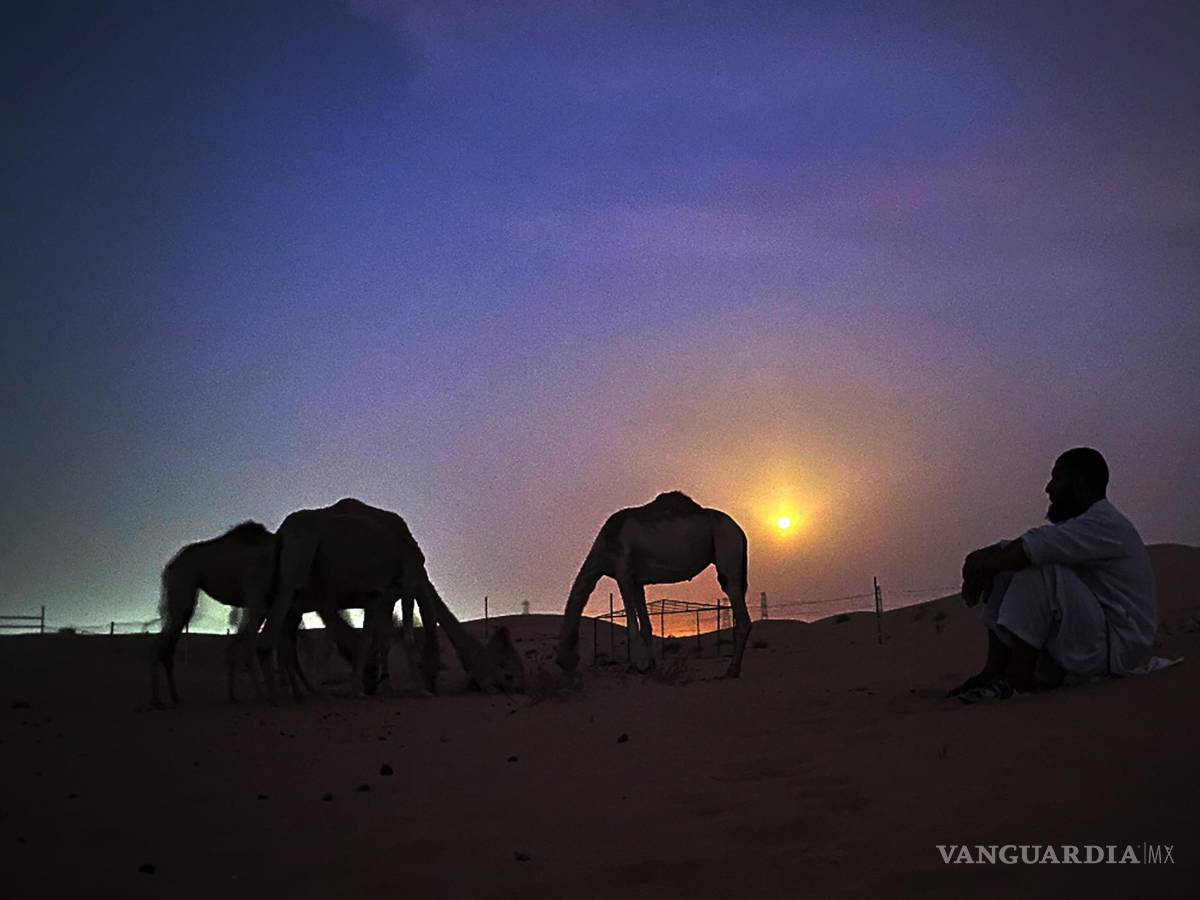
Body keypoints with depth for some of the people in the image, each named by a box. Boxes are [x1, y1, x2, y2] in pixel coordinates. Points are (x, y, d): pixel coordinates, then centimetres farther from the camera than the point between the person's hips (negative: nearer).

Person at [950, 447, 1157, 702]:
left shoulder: (1104, 523, -16)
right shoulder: (1077, 525, 18)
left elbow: (1029, 548, -27)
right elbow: (1012, 548, 9)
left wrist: (979, 568, -13)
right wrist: (981, 567, -11)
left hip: (1118, 645, -10)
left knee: (1038, 567, -28)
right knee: (1005, 566, 2)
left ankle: (1016, 679, -25)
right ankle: (995, 670, -8)